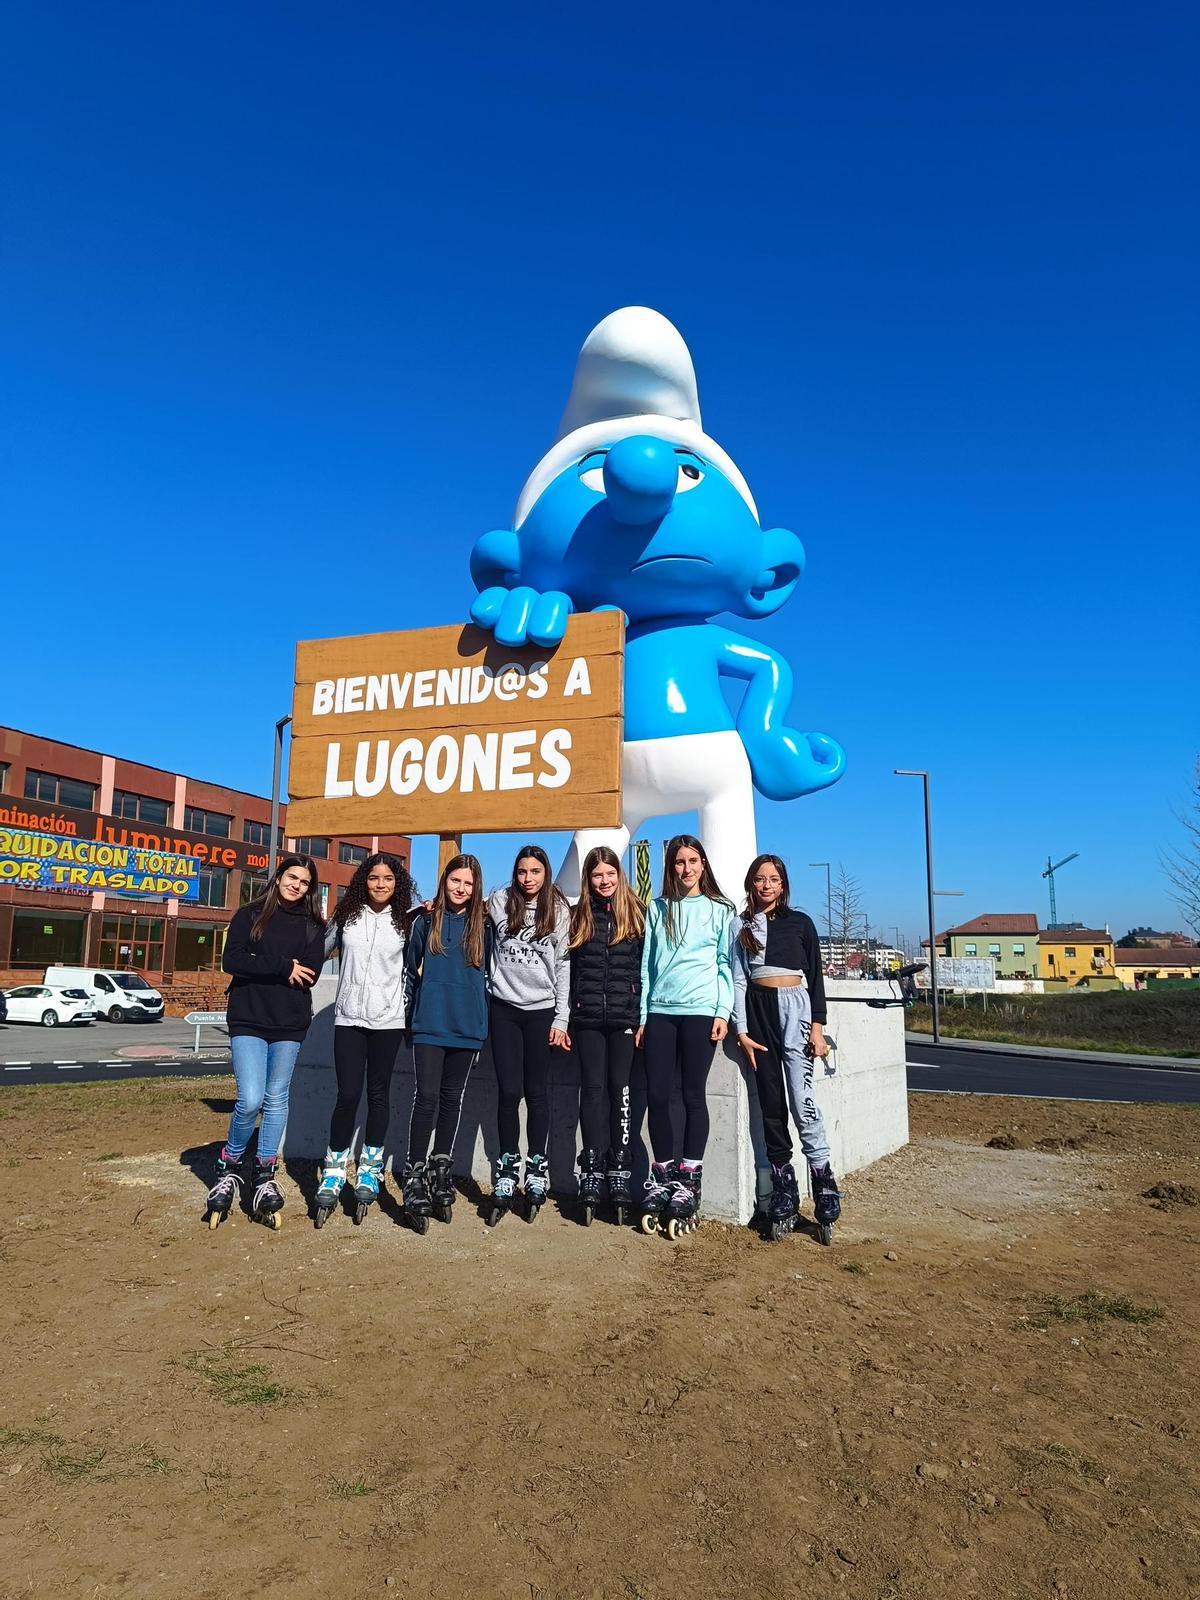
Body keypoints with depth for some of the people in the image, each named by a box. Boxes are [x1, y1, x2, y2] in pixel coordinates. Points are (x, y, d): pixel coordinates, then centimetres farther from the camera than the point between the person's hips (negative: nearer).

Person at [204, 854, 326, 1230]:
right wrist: (283, 967, -13)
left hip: (290, 1024, 2)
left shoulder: (313, 926, 9)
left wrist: (260, 971, -10)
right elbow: (232, 961, -8)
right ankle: (228, 1167, 13)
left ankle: (264, 1175, 20)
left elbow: (309, 975, -4)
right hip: (248, 1020, -2)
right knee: (250, 1099, -11)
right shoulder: (249, 916, 5)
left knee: (276, 1099, 6)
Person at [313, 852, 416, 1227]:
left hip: (387, 1019, 0)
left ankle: (370, 1169, 23)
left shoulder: (405, 921, 1)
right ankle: (334, 1170, 12)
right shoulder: (346, 915, 3)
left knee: (378, 1094, 8)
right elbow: (320, 951, 15)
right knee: (348, 1095, -4)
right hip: (348, 1017, 0)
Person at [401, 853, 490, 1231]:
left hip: (467, 1027, 2)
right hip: (429, 1026, -2)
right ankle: (414, 1179, -3)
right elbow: (411, 970, 12)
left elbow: (487, 976, 10)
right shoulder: (426, 922, 3)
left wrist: (484, 1026, 8)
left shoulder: (482, 927, 6)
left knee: (452, 1098, 10)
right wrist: (412, 1010, 12)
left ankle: (441, 1171, 22)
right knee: (427, 1096, -8)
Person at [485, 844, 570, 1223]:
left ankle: (537, 1170, 15)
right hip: (504, 1007, 0)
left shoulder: (559, 910, 2)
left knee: (537, 1092, 5)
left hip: (542, 1010, 0)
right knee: (509, 1091, 0)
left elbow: (564, 965, 2)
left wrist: (561, 1019, -1)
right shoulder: (499, 901, 2)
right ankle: (507, 1172, 12)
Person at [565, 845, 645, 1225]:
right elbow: (567, 969, 10)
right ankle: (593, 1169, 9)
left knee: (619, 1088, 2)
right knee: (593, 1088, 4)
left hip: (624, 1015, -1)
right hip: (587, 1017, 2)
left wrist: (643, 1015, -2)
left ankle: (619, 1170, 9)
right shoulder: (579, 916, 9)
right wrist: (565, 1018, 5)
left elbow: (645, 966, 3)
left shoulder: (635, 913, 4)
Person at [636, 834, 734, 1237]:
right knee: (657, 1095, 1)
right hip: (659, 1011, 3)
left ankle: (689, 1181, 9)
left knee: (693, 1096, 0)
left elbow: (726, 964, 6)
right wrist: (641, 1016, 8)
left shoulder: (720, 910, 7)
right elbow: (647, 964, 13)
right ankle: (663, 1176, 14)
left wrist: (723, 1012, -4)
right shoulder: (657, 909, 12)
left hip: (700, 1011, -2)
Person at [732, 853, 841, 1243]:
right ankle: (784, 1195, 8)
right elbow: (738, 981, 7)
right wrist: (741, 1031, -1)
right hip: (757, 1010, 2)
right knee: (770, 1104, 2)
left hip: (794, 1008, -2)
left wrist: (817, 1027, -2)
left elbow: (815, 977, 6)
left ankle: (825, 1186, -4)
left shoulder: (800, 922, 8)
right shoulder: (742, 926, 11)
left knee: (803, 1100, -12)